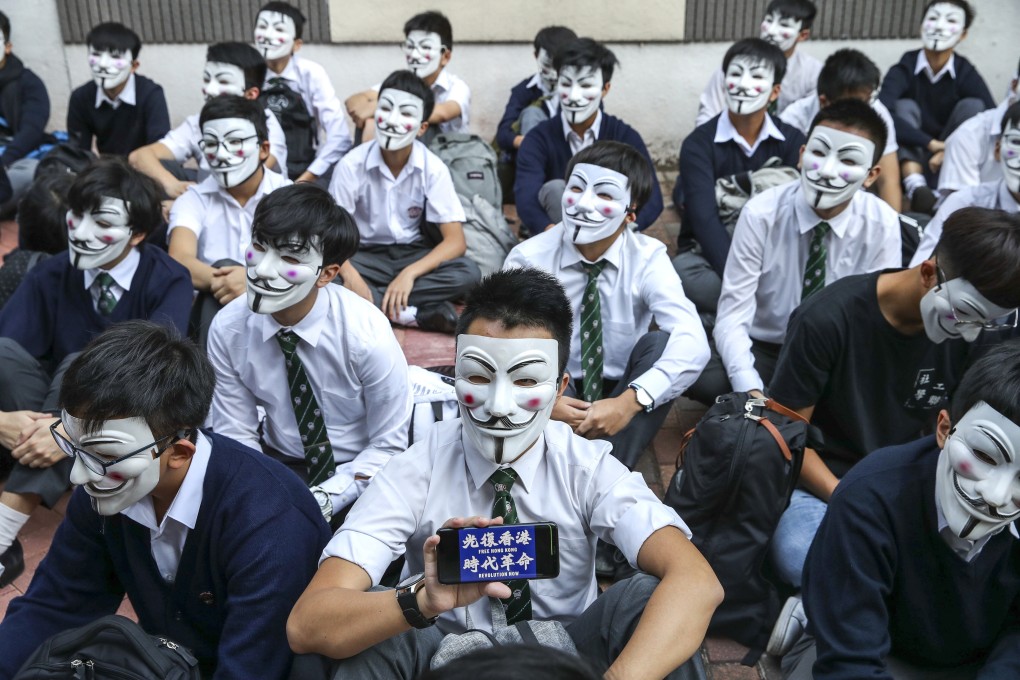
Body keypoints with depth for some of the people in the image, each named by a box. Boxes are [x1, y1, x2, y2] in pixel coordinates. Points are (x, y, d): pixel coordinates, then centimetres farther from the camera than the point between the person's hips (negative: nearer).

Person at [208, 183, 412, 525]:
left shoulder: (367, 334, -22)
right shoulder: (228, 329, -13)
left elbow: (387, 446, -12)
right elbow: (236, 434, -2)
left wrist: (320, 503, -22)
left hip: (358, 470, -3)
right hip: (278, 458, 3)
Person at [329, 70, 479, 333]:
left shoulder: (433, 168, -13)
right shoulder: (352, 164, -15)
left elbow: (456, 240, -16)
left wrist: (410, 273, -31)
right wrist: (350, 276, -34)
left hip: (413, 254, 1)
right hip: (366, 256, -1)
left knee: (468, 273, -28)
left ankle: (376, 301, -24)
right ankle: (423, 313, -28)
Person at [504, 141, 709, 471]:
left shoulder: (648, 258, -13)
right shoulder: (528, 258, -11)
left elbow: (692, 344, -26)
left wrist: (630, 402, -40)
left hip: (620, 398, 1)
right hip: (555, 398, -1)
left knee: (661, 342, -28)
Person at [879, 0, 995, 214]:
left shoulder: (967, 74, -7)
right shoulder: (904, 68, -12)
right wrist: (932, 143, -35)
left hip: (948, 165, 1)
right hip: (910, 159, -1)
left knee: (972, 106, -15)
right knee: (905, 107, -21)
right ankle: (916, 187, -43)